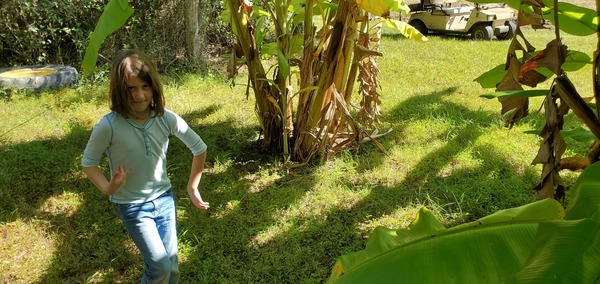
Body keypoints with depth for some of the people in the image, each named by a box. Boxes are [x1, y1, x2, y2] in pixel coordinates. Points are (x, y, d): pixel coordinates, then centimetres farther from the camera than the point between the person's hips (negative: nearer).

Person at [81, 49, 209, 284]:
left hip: (164, 198, 3)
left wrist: (192, 186, 4)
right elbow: (88, 162, -6)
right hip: (131, 206, -3)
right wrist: (107, 188, -23)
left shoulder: (166, 118, -13)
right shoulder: (108, 126, -21)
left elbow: (199, 148, 0)